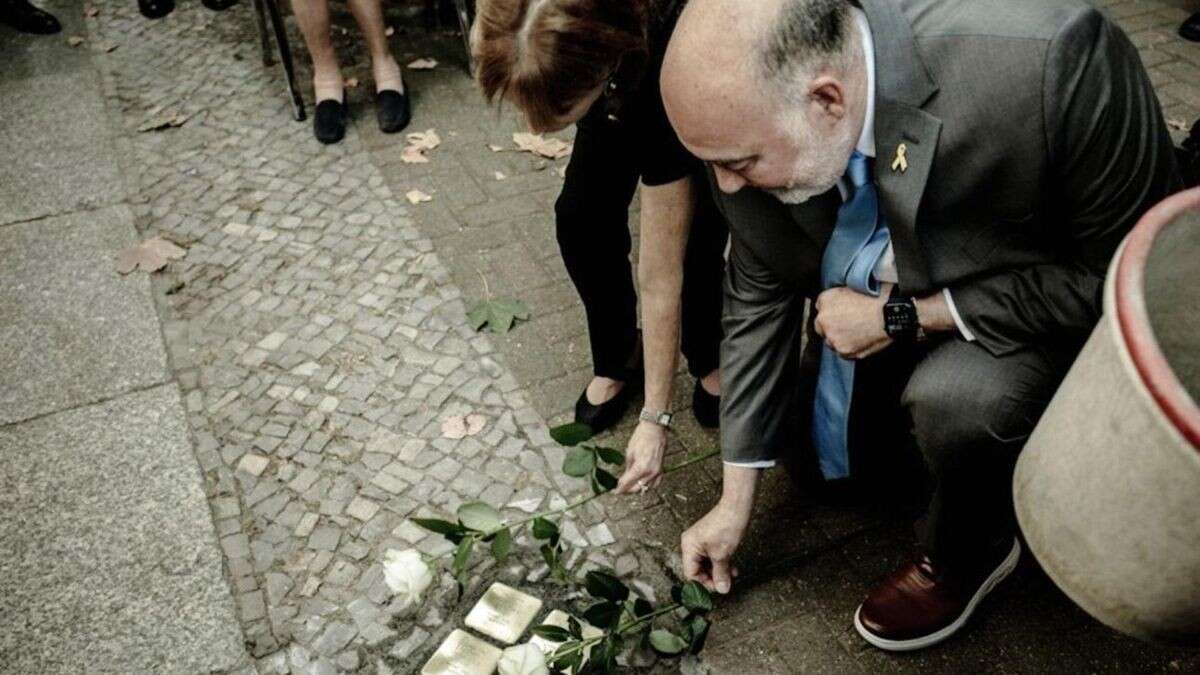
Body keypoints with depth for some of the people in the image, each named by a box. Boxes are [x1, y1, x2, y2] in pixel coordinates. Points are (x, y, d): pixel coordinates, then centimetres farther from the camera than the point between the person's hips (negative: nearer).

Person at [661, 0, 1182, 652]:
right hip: (894, 299, 5)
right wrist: (734, 500, -5)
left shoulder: (1053, 58, -40)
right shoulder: (761, 108, -24)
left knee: (954, 398, -33)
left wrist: (904, 317, -28)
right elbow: (759, 296, -11)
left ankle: (968, 554, -2)